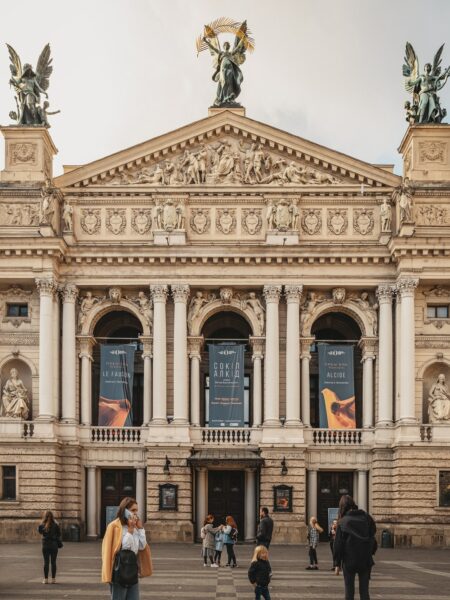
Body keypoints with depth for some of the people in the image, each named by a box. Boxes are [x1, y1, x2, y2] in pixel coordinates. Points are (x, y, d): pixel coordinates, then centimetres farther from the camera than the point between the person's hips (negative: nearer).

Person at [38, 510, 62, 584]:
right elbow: (59, 534, 0)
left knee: (46, 562, 6)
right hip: (54, 545, 0)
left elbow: (40, 532, 11)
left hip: (45, 546, 0)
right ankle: (53, 579, 7)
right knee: (53, 562, 6)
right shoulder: (55, 525, -8)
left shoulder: (42, 525, -8)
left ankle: (46, 579, 6)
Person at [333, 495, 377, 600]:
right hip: (365, 561, 2)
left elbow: (338, 544, -6)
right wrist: (370, 553, 10)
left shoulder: (343, 522, -7)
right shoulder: (366, 518, 0)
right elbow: (373, 538, 1)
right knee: (364, 591, 7)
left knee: (349, 591, 7)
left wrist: (337, 564, 0)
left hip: (349, 561, -2)